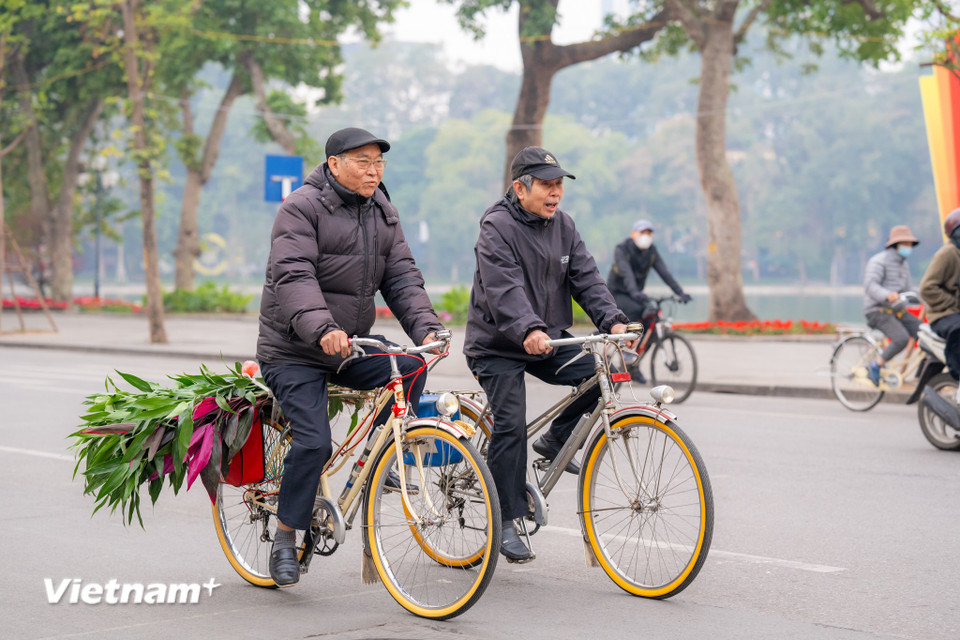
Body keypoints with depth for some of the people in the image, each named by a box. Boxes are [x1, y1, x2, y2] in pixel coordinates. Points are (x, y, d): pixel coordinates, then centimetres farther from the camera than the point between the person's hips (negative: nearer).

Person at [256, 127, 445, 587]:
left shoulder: (383, 213, 8)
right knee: (314, 442, -17)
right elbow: (294, 277, -26)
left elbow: (402, 278, 2)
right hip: (295, 353, -6)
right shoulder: (301, 208, -14)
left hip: (351, 346, 6)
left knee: (410, 367, -19)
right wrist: (321, 329, -43)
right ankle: (285, 539, 1)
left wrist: (426, 327, -15)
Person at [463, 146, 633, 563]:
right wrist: (528, 330, -46)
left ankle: (555, 440, 8)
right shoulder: (497, 228, -16)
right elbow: (504, 289, -30)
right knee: (511, 424, -15)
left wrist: (612, 321, -18)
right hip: (498, 345, -6)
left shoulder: (563, 226, 5)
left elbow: (586, 278, -1)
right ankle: (507, 523, -6)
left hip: (548, 340, 6)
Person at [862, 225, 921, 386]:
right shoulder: (879, 261, -10)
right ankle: (874, 367, -13)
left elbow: (907, 288, 21)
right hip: (878, 310, -8)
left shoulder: (903, 264, 18)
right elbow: (870, 286, -23)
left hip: (898, 311, 8)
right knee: (901, 338, -29)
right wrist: (887, 295, -42)